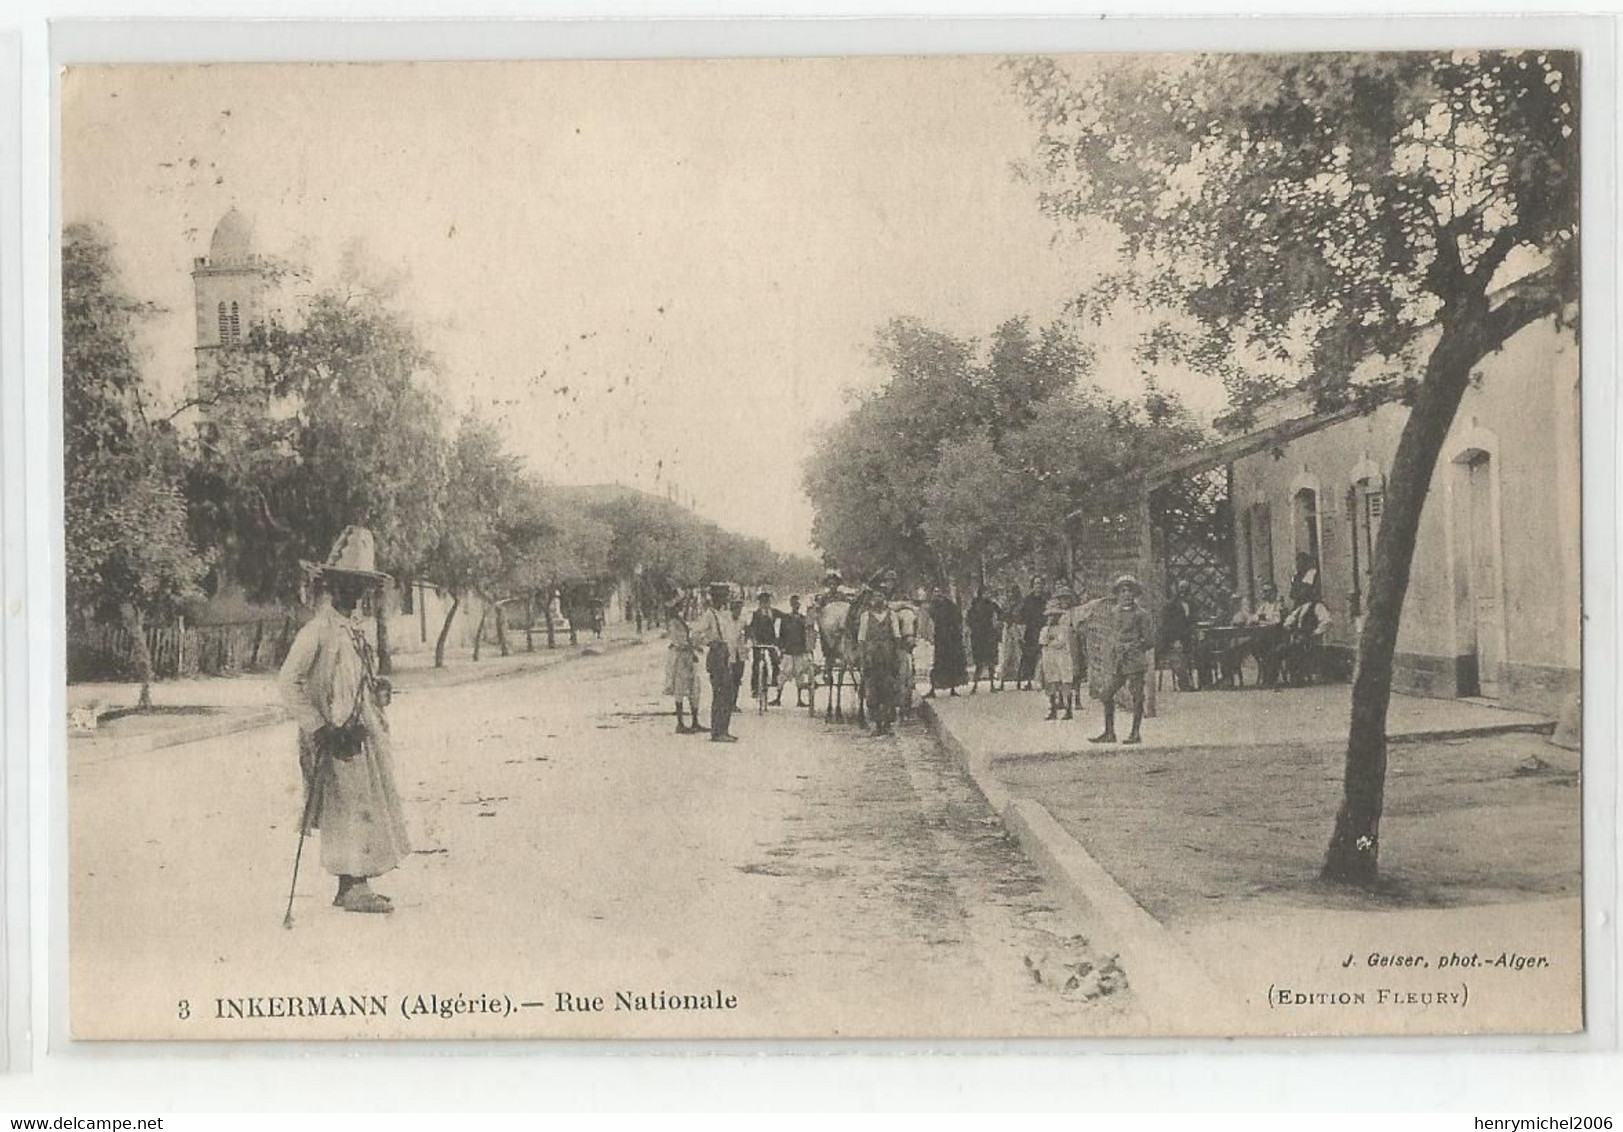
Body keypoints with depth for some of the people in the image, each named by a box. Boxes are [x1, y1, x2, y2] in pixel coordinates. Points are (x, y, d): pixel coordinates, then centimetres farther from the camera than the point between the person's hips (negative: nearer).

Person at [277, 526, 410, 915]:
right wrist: (320, 729, -19)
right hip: (339, 739, -9)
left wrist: (378, 687, 6)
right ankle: (351, 888, 2)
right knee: (352, 809, -6)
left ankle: (358, 885, 17)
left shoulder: (356, 628, 14)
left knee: (368, 809, 11)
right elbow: (288, 682, -16)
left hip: (366, 734, 9)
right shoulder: (318, 629, -13)